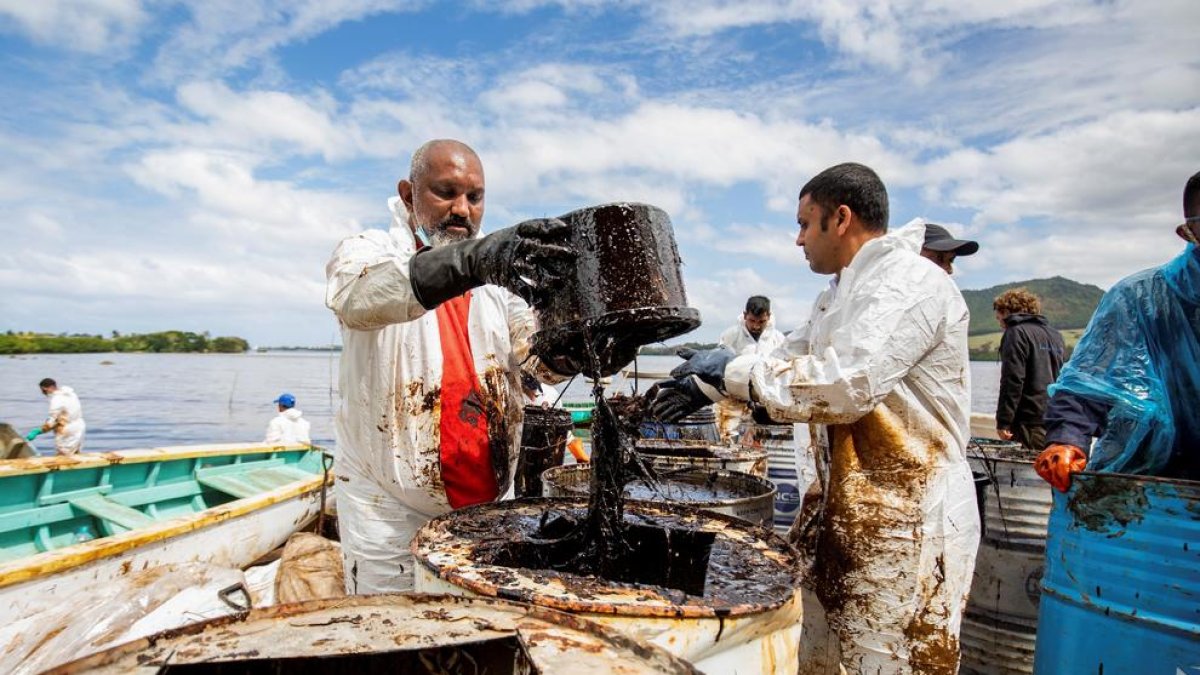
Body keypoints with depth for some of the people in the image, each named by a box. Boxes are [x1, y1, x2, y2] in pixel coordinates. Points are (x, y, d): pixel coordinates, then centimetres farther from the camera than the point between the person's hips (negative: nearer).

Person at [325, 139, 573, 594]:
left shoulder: (503, 269, 7)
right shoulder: (368, 251, -3)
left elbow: (545, 361, -1)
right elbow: (359, 298, -27)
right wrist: (472, 260, -44)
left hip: (489, 503, 3)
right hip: (388, 506, -3)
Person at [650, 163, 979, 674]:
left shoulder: (911, 283, -17)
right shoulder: (840, 296, 16)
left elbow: (845, 383, -28)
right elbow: (792, 361, 20)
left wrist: (735, 372, -19)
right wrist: (706, 384, 10)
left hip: (907, 517, -9)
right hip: (851, 506, 9)